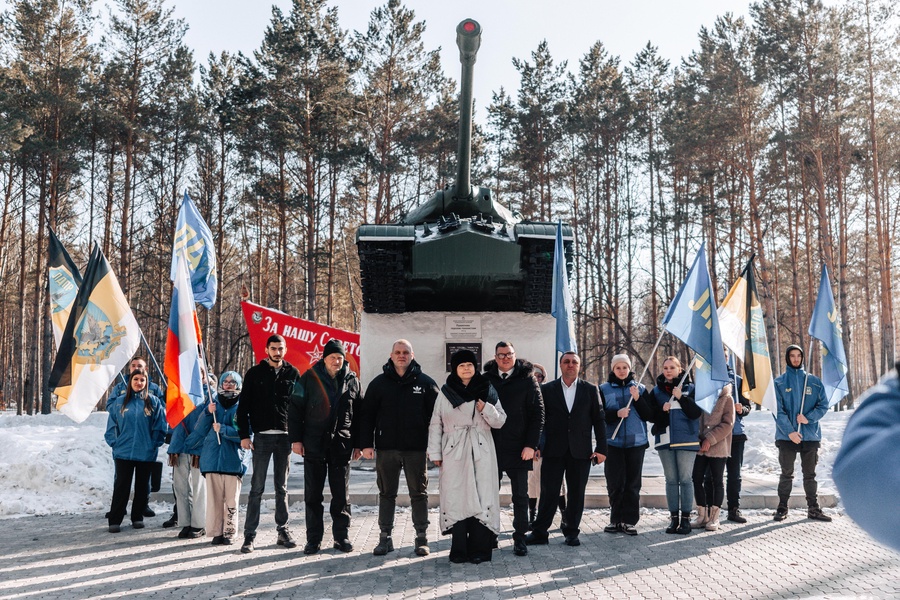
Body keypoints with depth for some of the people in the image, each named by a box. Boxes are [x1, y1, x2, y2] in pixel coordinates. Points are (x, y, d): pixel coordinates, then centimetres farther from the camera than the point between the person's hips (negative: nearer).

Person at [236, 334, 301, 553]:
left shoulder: (293, 374, 6)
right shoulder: (255, 373, 3)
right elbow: (243, 406, 2)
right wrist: (244, 435, -6)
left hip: (285, 436, 2)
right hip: (262, 436, -2)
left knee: (282, 488, 10)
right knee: (257, 488, -1)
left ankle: (283, 531, 17)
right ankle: (249, 535, 4)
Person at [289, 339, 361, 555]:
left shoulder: (352, 380, 6)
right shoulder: (309, 379, 0)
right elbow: (296, 409, 0)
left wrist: (358, 444, 7)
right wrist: (296, 439, -6)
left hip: (342, 446, 1)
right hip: (314, 445, -1)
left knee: (341, 494, 7)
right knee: (313, 494, 4)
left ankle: (342, 536, 17)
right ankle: (313, 539, 13)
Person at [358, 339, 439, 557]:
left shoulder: (425, 383, 3)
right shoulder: (379, 383, 5)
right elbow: (367, 415, 5)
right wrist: (366, 444, -3)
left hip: (416, 449, -1)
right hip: (386, 448, 1)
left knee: (419, 493, 6)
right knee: (386, 494, 8)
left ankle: (422, 538, 14)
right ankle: (385, 537, 16)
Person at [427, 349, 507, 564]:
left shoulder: (486, 391, 8)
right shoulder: (445, 393, 8)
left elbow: (500, 421, 8)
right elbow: (435, 425, 9)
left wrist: (486, 409, -11)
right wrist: (435, 453, 3)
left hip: (481, 452, 0)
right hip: (454, 453, 0)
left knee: (482, 498, -5)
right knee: (456, 499, -2)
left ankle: (479, 550, 2)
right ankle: (459, 550, 5)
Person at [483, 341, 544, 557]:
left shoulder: (527, 380, 0)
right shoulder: (486, 380, 6)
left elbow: (537, 413, -3)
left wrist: (531, 444, -10)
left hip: (518, 449, -2)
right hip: (490, 448, 2)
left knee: (520, 496, 6)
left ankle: (520, 538, 16)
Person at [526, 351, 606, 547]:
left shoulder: (591, 390, 7)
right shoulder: (547, 389, 6)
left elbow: (599, 420, 5)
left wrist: (601, 448, -1)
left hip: (581, 451, 1)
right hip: (553, 450, -1)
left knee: (577, 494, 6)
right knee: (548, 493, 1)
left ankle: (571, 532, 18)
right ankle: (540, 532, 8)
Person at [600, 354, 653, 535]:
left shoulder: (640, 389, 8)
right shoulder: (604, 389, 5)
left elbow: (649, 415, 3)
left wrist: (638, 399, -11)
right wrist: (617, 414, -15)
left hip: (636, 442, 1)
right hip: (613, 442, -1)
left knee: (633, 483, 1)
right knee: (615, 483, -2)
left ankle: (629, 521, 6)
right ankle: (616, 519, 10)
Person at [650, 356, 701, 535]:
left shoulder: (690, 388, 2)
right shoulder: (657, 391, 10)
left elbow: (695, 413, -7)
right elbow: (651, 416, 6)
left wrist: (681, 398, -16)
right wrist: (662, 410, -13)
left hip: (686, 439, -3)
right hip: (665, 439, 3)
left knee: (685, 479, -1)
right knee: (671, 479, 7)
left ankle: (686, 518, 5)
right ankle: (673, 517, 12)